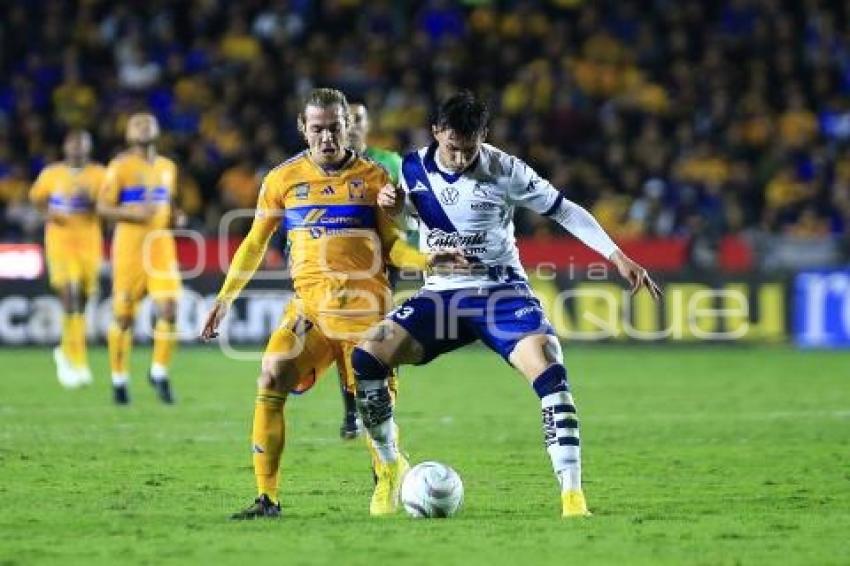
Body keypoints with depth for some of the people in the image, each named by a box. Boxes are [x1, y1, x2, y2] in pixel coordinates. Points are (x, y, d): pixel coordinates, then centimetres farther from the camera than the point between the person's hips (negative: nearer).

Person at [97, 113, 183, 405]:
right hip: (130, 246, -4)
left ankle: (159, 372, 4)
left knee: (168, 310, -10)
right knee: (123, 316, 2)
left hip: (162, 246, 4)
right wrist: (132, 213, -21)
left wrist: (175, 217, 6)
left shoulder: (168, 167, 14)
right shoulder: (120, 166, -4)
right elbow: (103, 207, -6)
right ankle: (119, 379, 17)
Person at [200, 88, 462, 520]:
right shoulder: (283, 179, 7)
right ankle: (266, 498, -16)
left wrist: (425, 260, -10)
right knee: (270, 382, -20)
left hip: (365, 307, 0)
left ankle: (387, 490, 25)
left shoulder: (373, 177, 5)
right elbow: (255, 244, 14)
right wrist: (225, 298, 8)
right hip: (309, 303, 0)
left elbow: (390, 244, 9)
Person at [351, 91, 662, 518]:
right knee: (365, 357, -18)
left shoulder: (504, 170, -11)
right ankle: (391, 467, 3)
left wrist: (618, 257, -11)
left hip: (501, 290, -3)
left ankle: (572, 494, -25)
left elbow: (563, 210, -3)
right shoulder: (413, 168, -2)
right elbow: (390, 225, 17)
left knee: (548, 369, -29)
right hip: (441, 294, 3)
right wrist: (389, 204, -9)